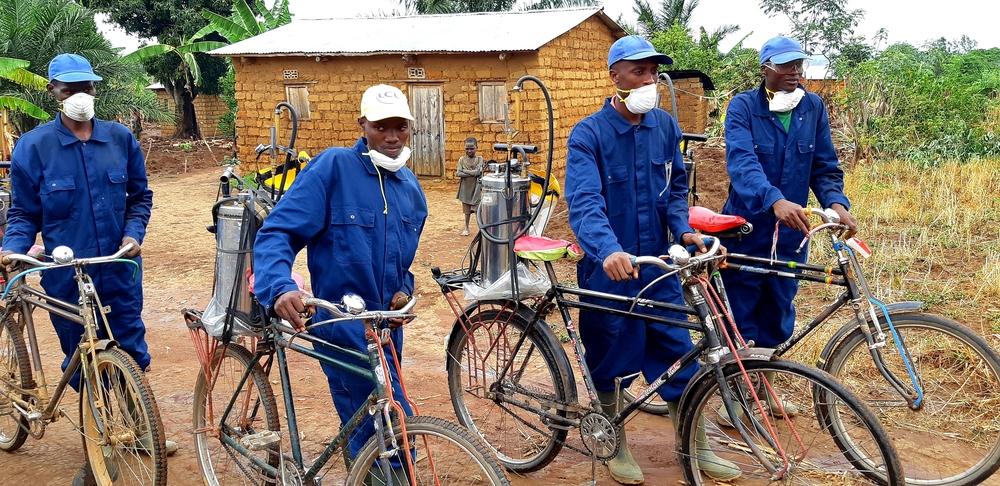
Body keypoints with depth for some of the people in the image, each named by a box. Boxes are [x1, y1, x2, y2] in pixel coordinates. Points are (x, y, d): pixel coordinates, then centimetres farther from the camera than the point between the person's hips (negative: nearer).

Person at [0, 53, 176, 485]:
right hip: (66, 275, -1)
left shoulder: (120, 138, 1)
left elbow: (140, 195, 11)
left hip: (119, 268, 2)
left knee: (132, 350, 11)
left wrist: (133, 233, -5)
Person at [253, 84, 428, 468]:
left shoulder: (411, 188, 9)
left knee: (368, 431, 19)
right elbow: (276, 232, -17)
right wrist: (280, 288, -35)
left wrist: (404, 290, 3)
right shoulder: (333, 167, -12)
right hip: (342, 324, -7)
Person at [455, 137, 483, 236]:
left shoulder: (479, 159, -3)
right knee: (467, 210, 11)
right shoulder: (462, 159, 1)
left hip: (476, 188, -2)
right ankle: (466, 228, 23)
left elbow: (478, 172, -17)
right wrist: (472, 173, -16)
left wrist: (464, 171, -12)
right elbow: (458, 173, -10)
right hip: (466, 188, 2)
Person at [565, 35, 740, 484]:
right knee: (610, 361, 9)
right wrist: (609, 250, -43)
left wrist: (683, 230, -6)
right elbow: (584, 202, -26)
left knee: (678, 354, 8)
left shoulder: (665, 126, 4)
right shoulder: (588, 135, -13)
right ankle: (616, 445, 29)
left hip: (658, 265, 4)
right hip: (608, 267, -4)